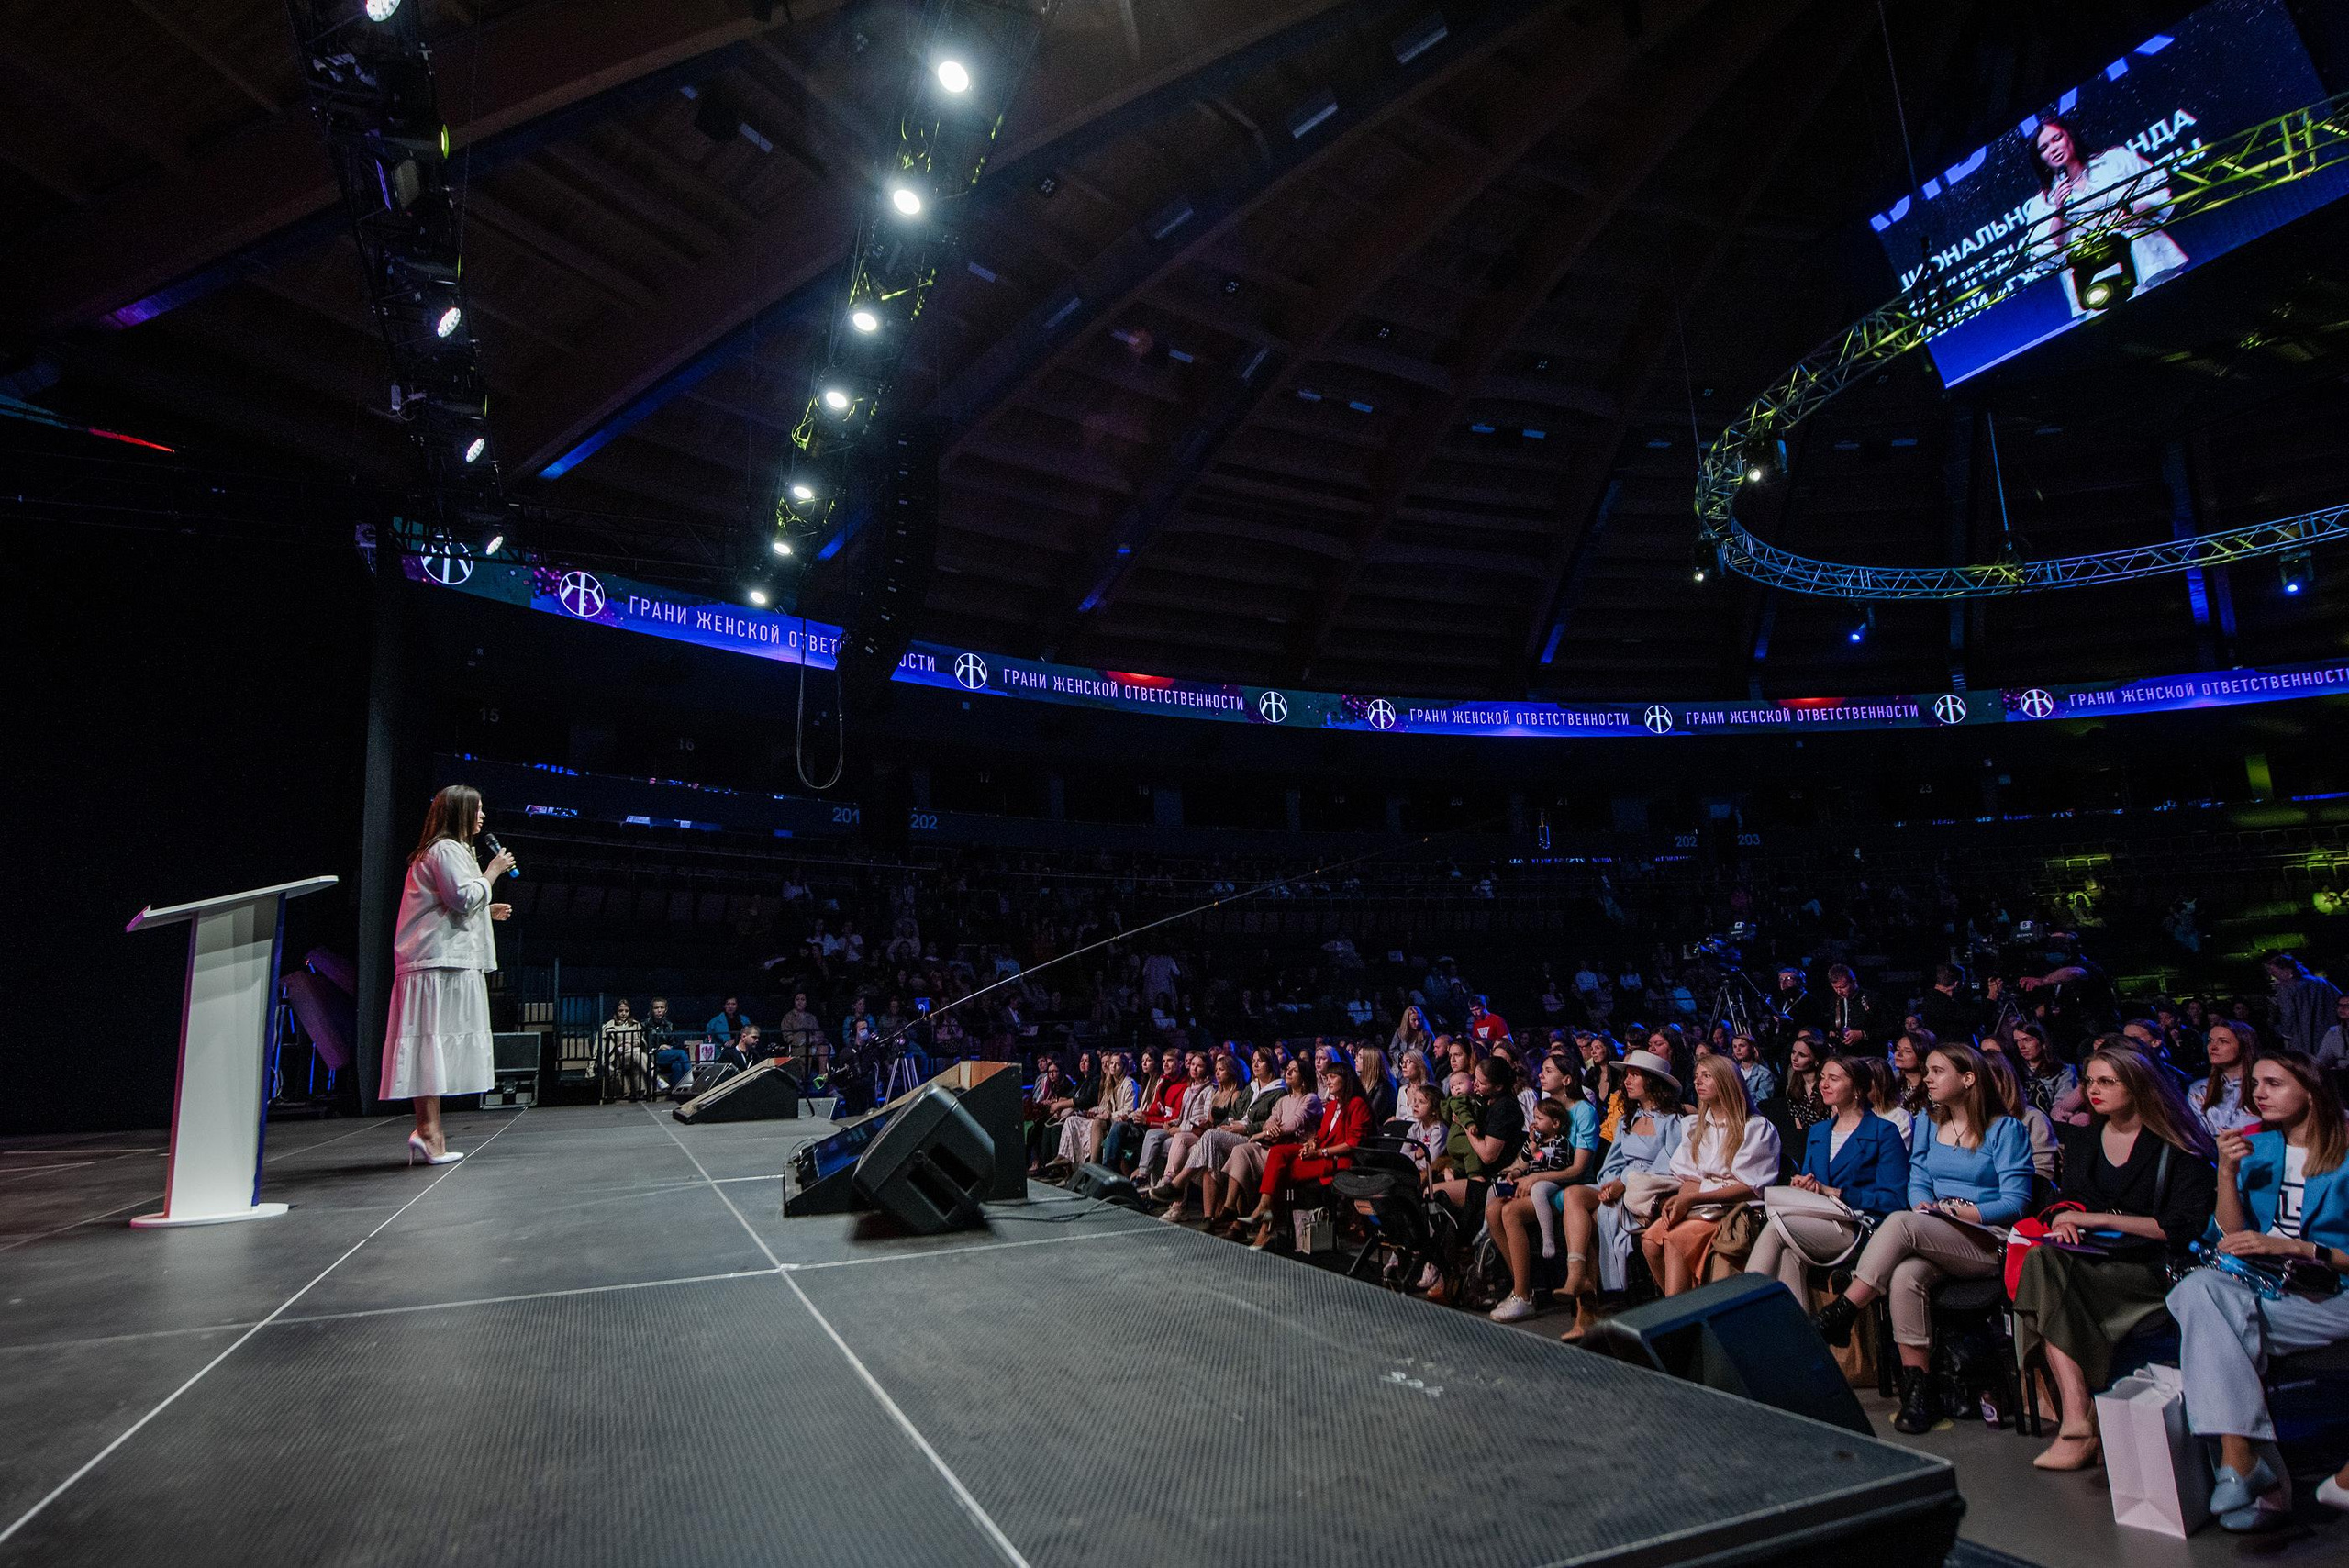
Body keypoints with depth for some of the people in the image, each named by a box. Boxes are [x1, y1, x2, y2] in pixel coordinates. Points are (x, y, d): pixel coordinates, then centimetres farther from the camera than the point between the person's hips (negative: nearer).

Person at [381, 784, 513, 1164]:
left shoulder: (434, 851, 27)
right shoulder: (448, 849, -7)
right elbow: (464, 898, -16)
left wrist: (487, 912, 28)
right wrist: (493, 871, -5)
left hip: (437, 961, 10)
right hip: (442, 962, -10)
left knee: (430, 1047, 6)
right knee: (435, 1040, -13)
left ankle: (427, 1132, 6)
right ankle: (429, 1133, -15)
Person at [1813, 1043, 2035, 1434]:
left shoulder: (2005, 1129, 1)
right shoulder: (1927, 1123, 17)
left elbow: (2015, 1203, -6)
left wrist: (1958, 1212, -15)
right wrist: (1925, 1205, -9)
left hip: (1988, 1242, -4)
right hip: (1931, 1239, 5)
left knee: (1900, 1223, -34)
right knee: (1905, 1276, -32)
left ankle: (1840, 1314, -28)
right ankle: (1915, 1389, -25)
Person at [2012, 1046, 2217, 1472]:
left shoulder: (2176, 1146, -1)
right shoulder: (2085, 1139, 16)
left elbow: (2185, 1226, -10)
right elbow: (2066, 1197, 22)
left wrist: (2099, 1218, -13)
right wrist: (2063, 1217, -2)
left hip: (2152, 1266, -5)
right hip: (2092, 1259, 5)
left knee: (2049, 1269, -34)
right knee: (2041, 1260, -32)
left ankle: (2077, 1422, -29)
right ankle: (2077, 1418, -38)